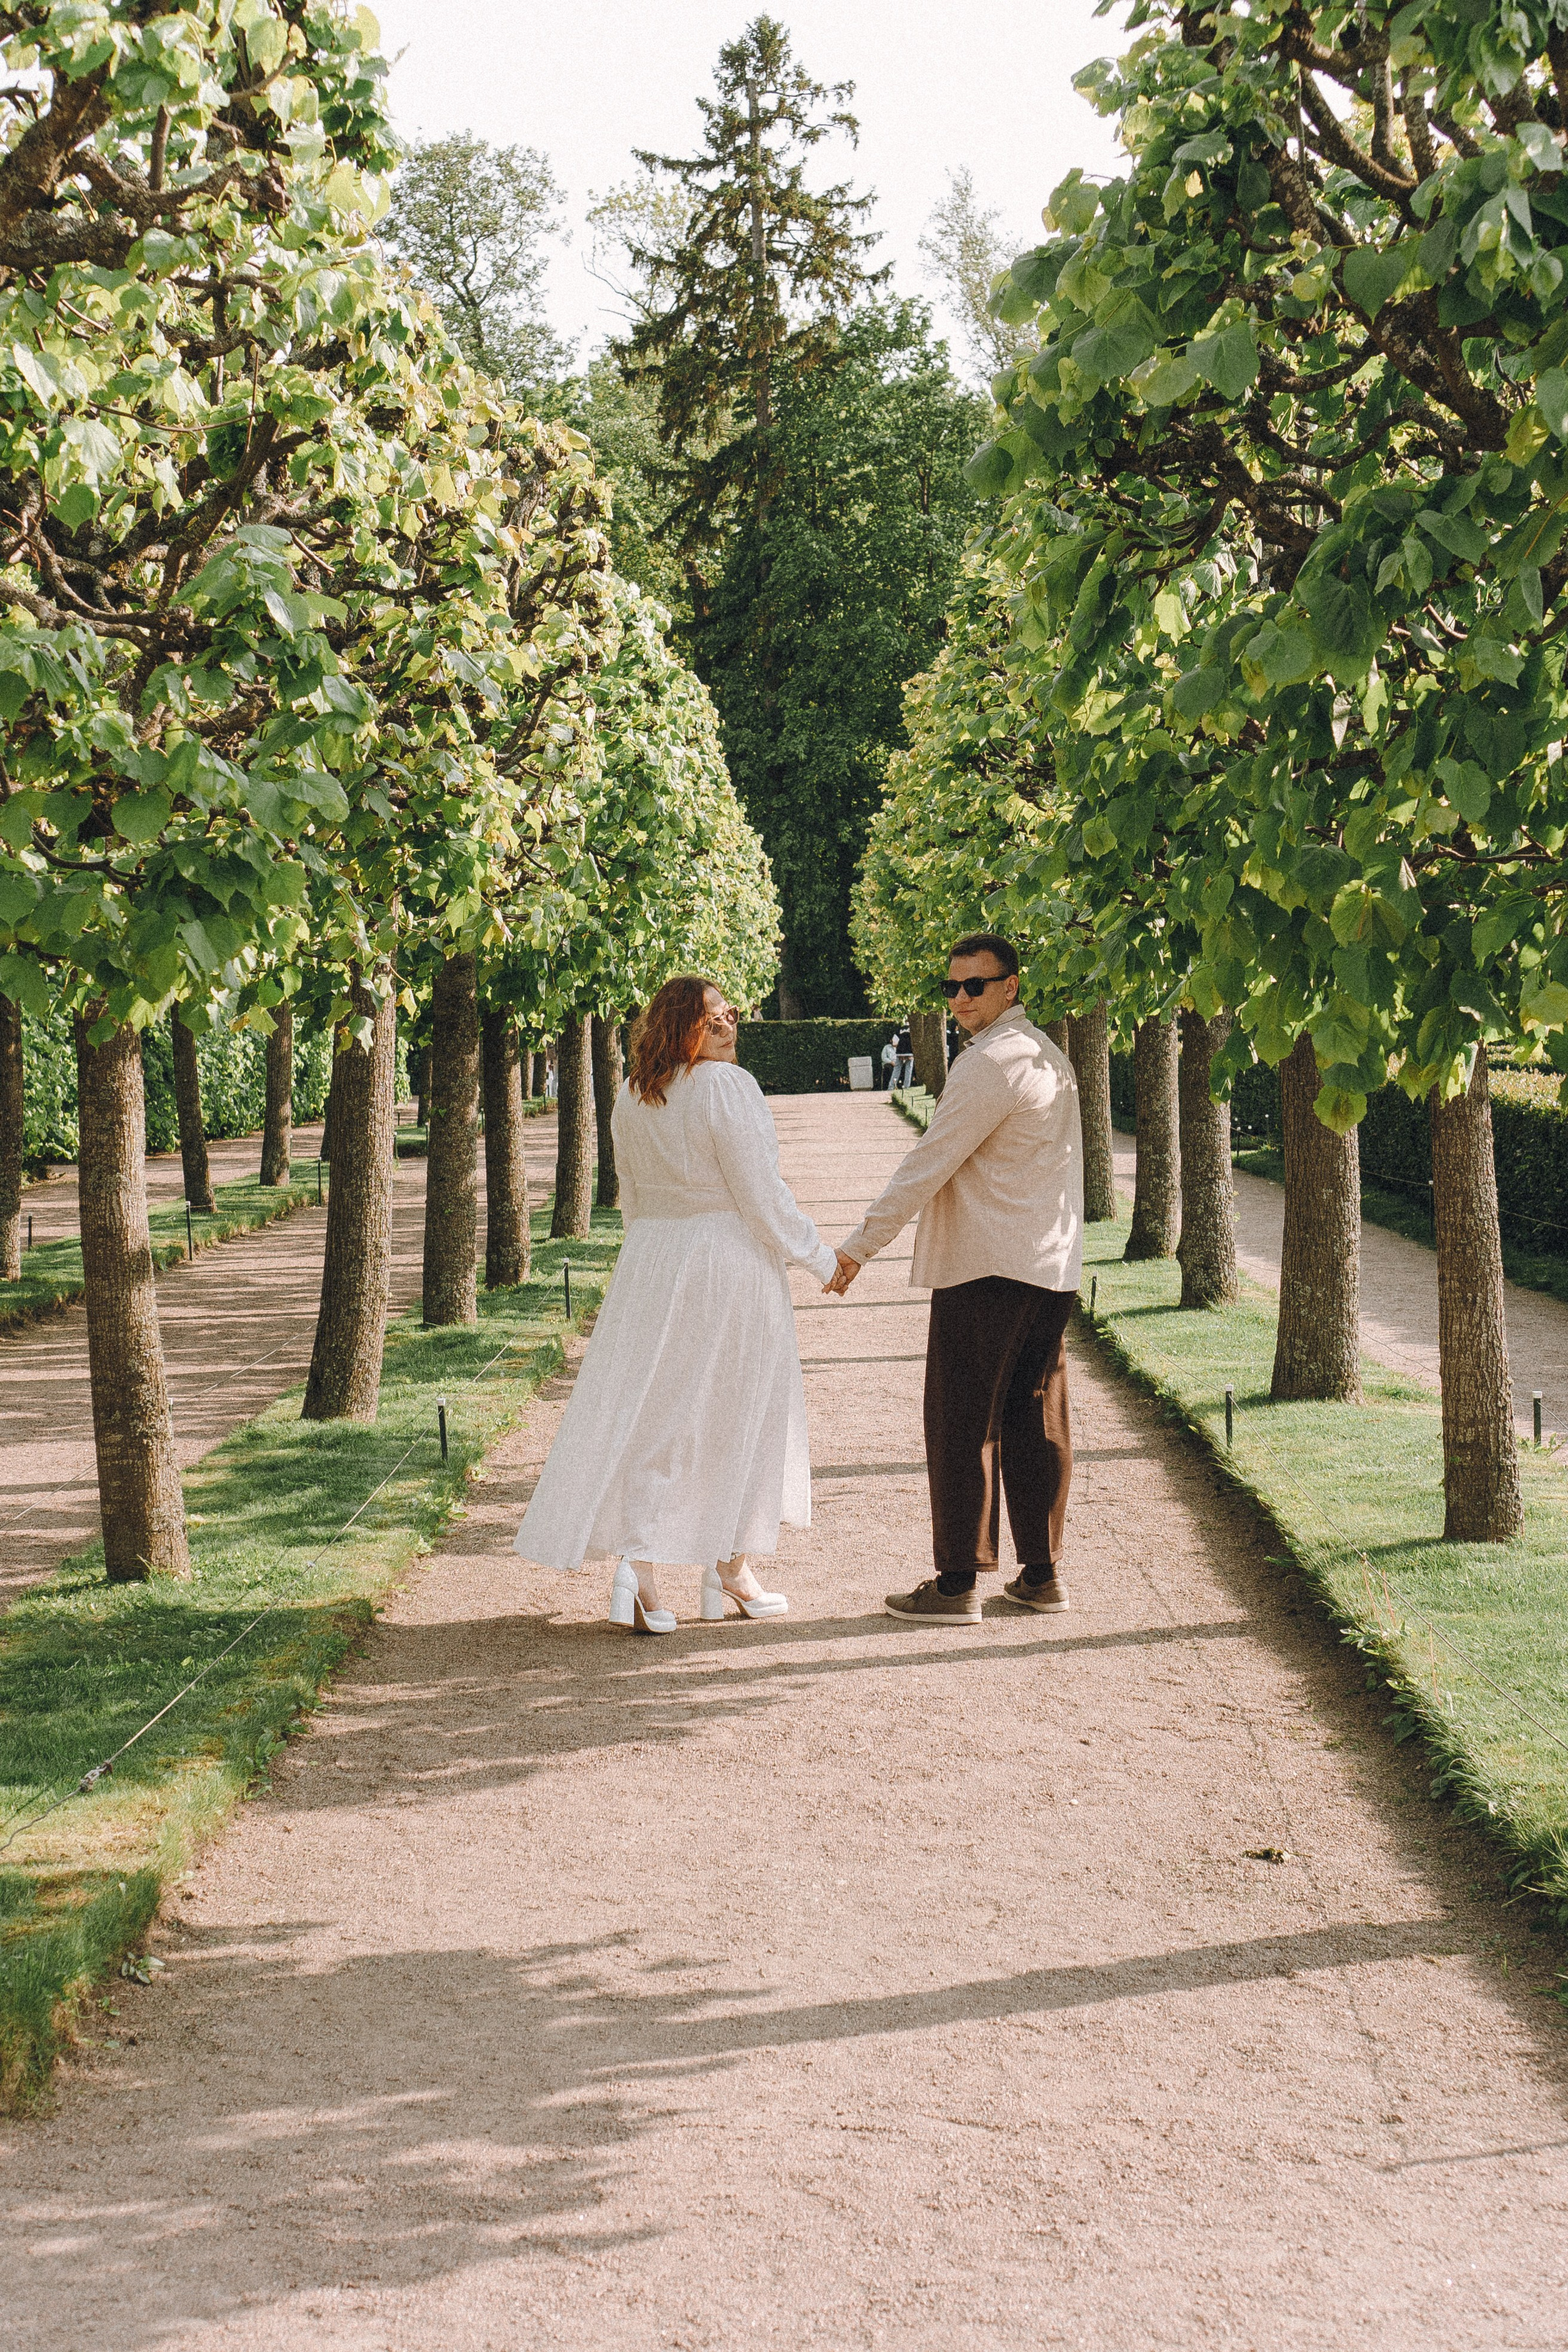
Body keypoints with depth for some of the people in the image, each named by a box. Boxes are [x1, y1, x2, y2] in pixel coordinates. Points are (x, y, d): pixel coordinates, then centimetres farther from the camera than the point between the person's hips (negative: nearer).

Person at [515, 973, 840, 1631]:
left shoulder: (631, 1098, 5)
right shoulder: (728, 1088, -16)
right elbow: (763, 1197, -15)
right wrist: (823, 1261, -5)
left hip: (650, 1264, 5)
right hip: (730, 1264, -5)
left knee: (650, 1415, 7)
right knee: (740, 1414, 9)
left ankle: (637, 1564, -8)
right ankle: (730, 1569, 17)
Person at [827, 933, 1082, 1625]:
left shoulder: (990, 1063, -14)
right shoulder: (1047, 1054, 17)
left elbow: (929, 1165, -15)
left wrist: (860, 1244, -11)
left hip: (985, 1269, -9)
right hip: (1050, 1265, 9)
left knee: (963, 1424, -4)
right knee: (1036, 1419, 12)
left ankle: (958, 1585, -1)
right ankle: (1041, 1573, 16)